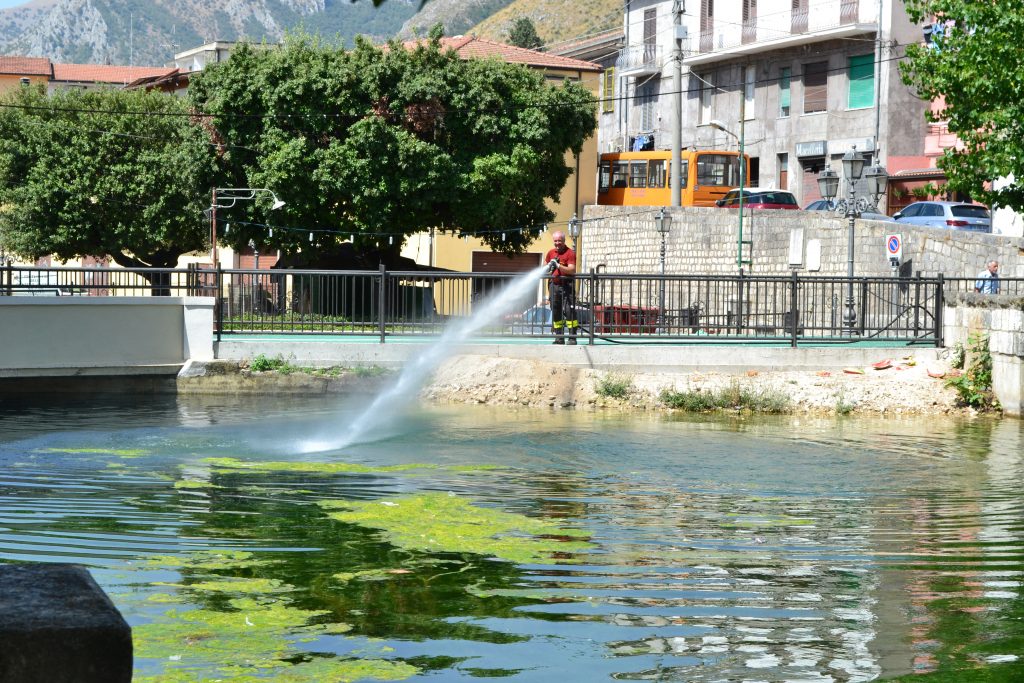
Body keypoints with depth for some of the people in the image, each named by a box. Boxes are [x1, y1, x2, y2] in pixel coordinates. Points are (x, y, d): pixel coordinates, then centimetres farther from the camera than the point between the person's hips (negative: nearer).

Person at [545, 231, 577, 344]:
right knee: (556, 313, 8)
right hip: (554, 285, 6)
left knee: (569, 311, -11)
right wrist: (549, 267, 1)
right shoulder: (551, 252, 13)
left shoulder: (570, 253, -6)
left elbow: (572, 270, -16)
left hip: (567, 285, -6)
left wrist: (558, 266, -23)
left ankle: (572, 337, -10)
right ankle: (559, 337, 13)